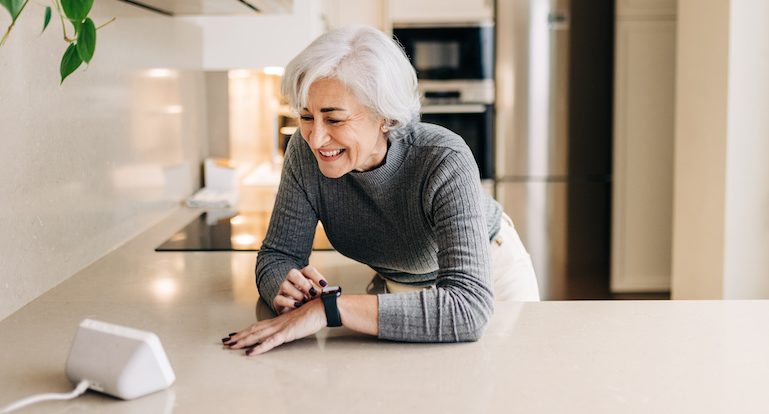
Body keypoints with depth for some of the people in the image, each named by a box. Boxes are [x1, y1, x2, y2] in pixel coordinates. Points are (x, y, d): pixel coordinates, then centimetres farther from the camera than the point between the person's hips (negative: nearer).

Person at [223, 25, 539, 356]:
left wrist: (328, 309, -52)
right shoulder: (305, 151, -25)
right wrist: (287, 290, -41)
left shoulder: (445, 164, -37)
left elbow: (467, 308, -47)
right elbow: (278, 254, -17)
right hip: (399, 287, 1)